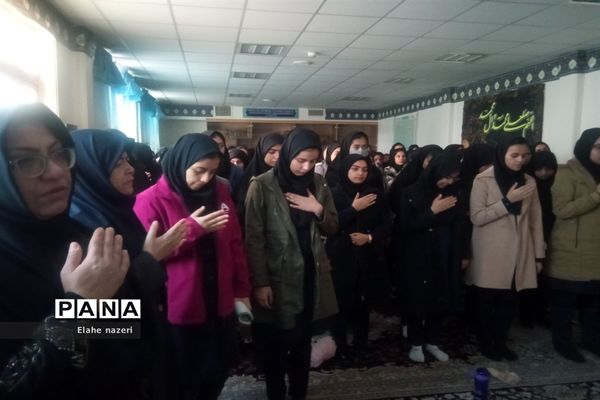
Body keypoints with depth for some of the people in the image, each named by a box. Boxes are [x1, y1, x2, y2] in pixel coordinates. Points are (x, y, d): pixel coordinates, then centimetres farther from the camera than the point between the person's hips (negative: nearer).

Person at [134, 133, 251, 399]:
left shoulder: (220, 191, 4)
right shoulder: (152, 200, -11)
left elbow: (235, 244, 8)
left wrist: (242, 289, 7)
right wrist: (192, 228, -22)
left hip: (219, 305, 5)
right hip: (178, 309, -4)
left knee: (217, 373, 20)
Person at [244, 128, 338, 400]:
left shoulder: (317, 183, 5)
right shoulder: (262, 186, -10)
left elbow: (332, 228, 11)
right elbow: (254, 238, -10)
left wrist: (319, 210, -10)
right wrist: (260, 283, -14)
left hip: (310, 276, 4)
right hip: (278, 277, -4)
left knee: (303, 342, 16)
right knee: (275, 346, 9)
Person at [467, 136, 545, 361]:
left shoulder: (529, 182, 8)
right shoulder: (483, 180, -7)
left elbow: (536, 220, 10)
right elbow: (476, 217, -13)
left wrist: (539, 254, 8)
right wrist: (508, 201, -19)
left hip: (518, 254, 4)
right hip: (490, 255, -4)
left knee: (509, 301, 7)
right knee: (487, 301, 6)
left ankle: (500, 342, 27)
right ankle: (485, 343, 25)